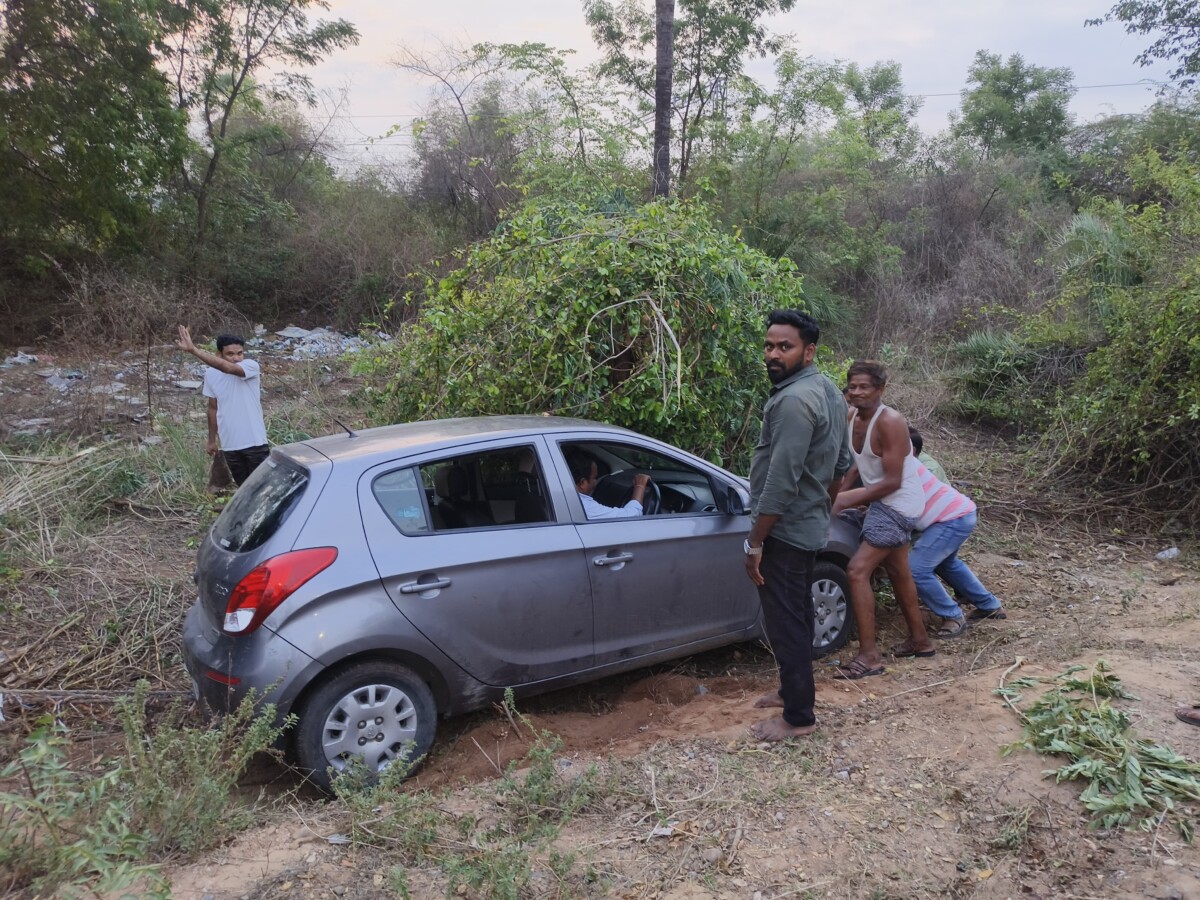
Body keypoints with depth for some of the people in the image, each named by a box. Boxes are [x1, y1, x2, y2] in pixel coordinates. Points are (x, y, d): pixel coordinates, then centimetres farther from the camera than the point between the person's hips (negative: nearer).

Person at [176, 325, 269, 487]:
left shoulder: (251, 367, -15)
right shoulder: (211, 374, 0)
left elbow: (228, 368, -36)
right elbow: (213, 408, 12)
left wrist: (194, 350, -43)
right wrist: (212, 440, 15)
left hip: (254, 442, -4)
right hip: (229, 445, 4)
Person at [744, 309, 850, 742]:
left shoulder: (794, 400, -23)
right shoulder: (828, 391, 9)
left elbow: (781, 481, -27)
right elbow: (841, 465, 18)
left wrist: (755, 542, -21)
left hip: (785, 531, -10)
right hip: (811, 527, 10)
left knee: (785, 621, 0)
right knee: (798, 613, 21)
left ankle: (798, 716, 11)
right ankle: (795, 688, 36)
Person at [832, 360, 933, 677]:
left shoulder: (889, 422, -24)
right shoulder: (852, 419, 0)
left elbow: (892, 482, -25)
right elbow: (853, 462, 8)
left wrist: (847, 500, -22)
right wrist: (838, 494, -7)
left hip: (898, 504, -10)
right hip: (883, 502, 10)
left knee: (857, 571, -16)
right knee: (897, 571, 22)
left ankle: (869, 655, -11)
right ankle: (920, 639, 40)